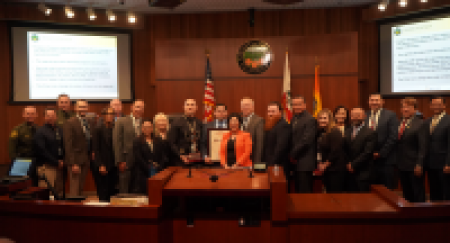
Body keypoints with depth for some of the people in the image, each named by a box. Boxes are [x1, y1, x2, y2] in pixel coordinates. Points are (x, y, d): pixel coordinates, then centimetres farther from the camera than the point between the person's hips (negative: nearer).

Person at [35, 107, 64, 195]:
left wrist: (63, 161, 0)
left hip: (60, 166, 5)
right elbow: (42, 151, -10)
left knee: (59, 192, 7)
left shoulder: (60, 130, 12)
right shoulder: (40, 131, -3)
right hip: (47, 166, -5)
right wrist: (56, 162, -10)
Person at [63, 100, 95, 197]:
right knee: (74, 190, -4)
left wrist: (93, 152, 2)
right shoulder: (69, 123, -9)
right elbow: (68, 145, -14)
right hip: (75, 160, -6)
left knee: (80, 189, 11)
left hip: (86, 160, 6)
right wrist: (73, 163, -18)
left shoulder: (90, 122, 10)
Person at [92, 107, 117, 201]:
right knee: (103, 194, 0)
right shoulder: (98, 129, -3)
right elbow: (96, 149, -7)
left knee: (112, 192, 5)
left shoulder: (115, 128, 9)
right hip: (103, 167, -4)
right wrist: (100, 165, -12)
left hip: (113, 166, 4)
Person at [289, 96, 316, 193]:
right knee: (298, 191, 13)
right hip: (295, 161, 8)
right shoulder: (294, 118, 15)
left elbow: (306, 141, -18)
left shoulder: (310, 120, -12)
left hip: (305, 163, -8)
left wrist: (293, 154, -11)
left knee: (305, 192, -4)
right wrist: (292, 155, 3)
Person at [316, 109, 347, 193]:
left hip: (336, 170, -8)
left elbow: (335, 152, -19)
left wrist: (325, 165, -11)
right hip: (326, 170, 8)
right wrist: (320, 163, 5)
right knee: (329, 192, 12)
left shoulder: (335, 132, -14)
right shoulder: (321, 132, 10)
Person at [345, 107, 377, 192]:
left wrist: (353, 165, -11)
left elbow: (367, 153, -13)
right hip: (349, 172, 5)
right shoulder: (348, 132, 12)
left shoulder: (370, 133, -6)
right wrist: (348, 164, -2)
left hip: (363, 173, -5)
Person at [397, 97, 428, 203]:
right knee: (406, 194, 14)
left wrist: (419, 165, -17)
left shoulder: (420, 124, -9)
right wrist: (397, 162, 7)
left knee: (418, 195, 3)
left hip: (414, 167, -6)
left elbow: (423, 147, -13)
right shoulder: (399, 123, 10)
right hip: (402, 166, 6)